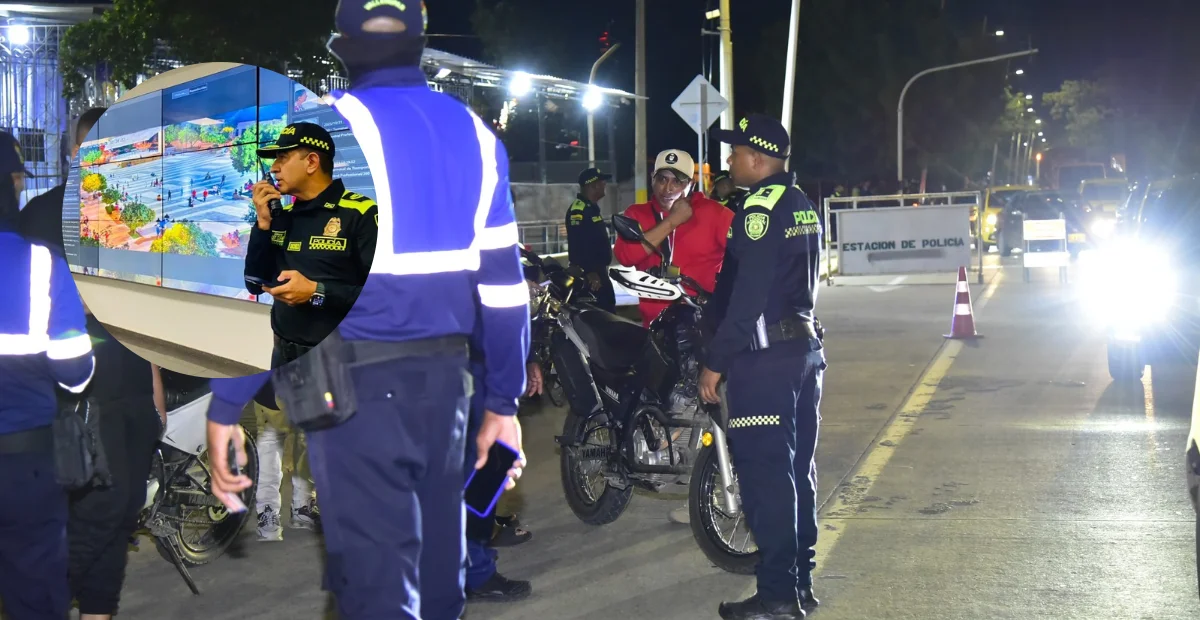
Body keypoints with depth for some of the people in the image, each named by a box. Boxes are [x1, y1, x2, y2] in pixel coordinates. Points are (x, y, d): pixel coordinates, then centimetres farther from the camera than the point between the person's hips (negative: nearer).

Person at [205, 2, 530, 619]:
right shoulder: (475, 132, 10)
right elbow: (503, 280, 11)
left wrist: (225, 403, -10)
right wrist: (503, 400, 17)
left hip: (358, 378, -6)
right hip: (444, 374, 6)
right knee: (438, 566, 17)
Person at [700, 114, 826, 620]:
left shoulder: (760, 209, -15)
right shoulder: (802, 204, 14)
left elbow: (748, 295, -20)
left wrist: (715, 362, -16)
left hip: (763, 355, -10)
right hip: (804, 346, 10)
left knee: (764, 472, -7)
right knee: (796, 468, 13)